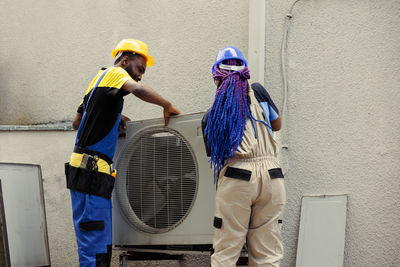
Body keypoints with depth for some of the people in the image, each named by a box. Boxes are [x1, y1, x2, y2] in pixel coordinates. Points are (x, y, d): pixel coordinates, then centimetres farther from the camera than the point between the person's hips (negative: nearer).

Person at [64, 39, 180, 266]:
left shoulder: (100, 78, 22)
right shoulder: (114, 73, -4)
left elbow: (77, 122, 26)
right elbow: (138, 90, -28)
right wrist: (168, 106, -16)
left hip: (84, 168, 10)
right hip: (92, 169, -10)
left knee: (102, 243, 14)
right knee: (94, 246, -6)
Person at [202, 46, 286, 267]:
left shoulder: (211, 116, 9)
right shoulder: (257, 92, 8)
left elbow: (213, 153, 13)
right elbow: (277, 124, 23)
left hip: (236, 179, -1)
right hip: (271, 176, 2)